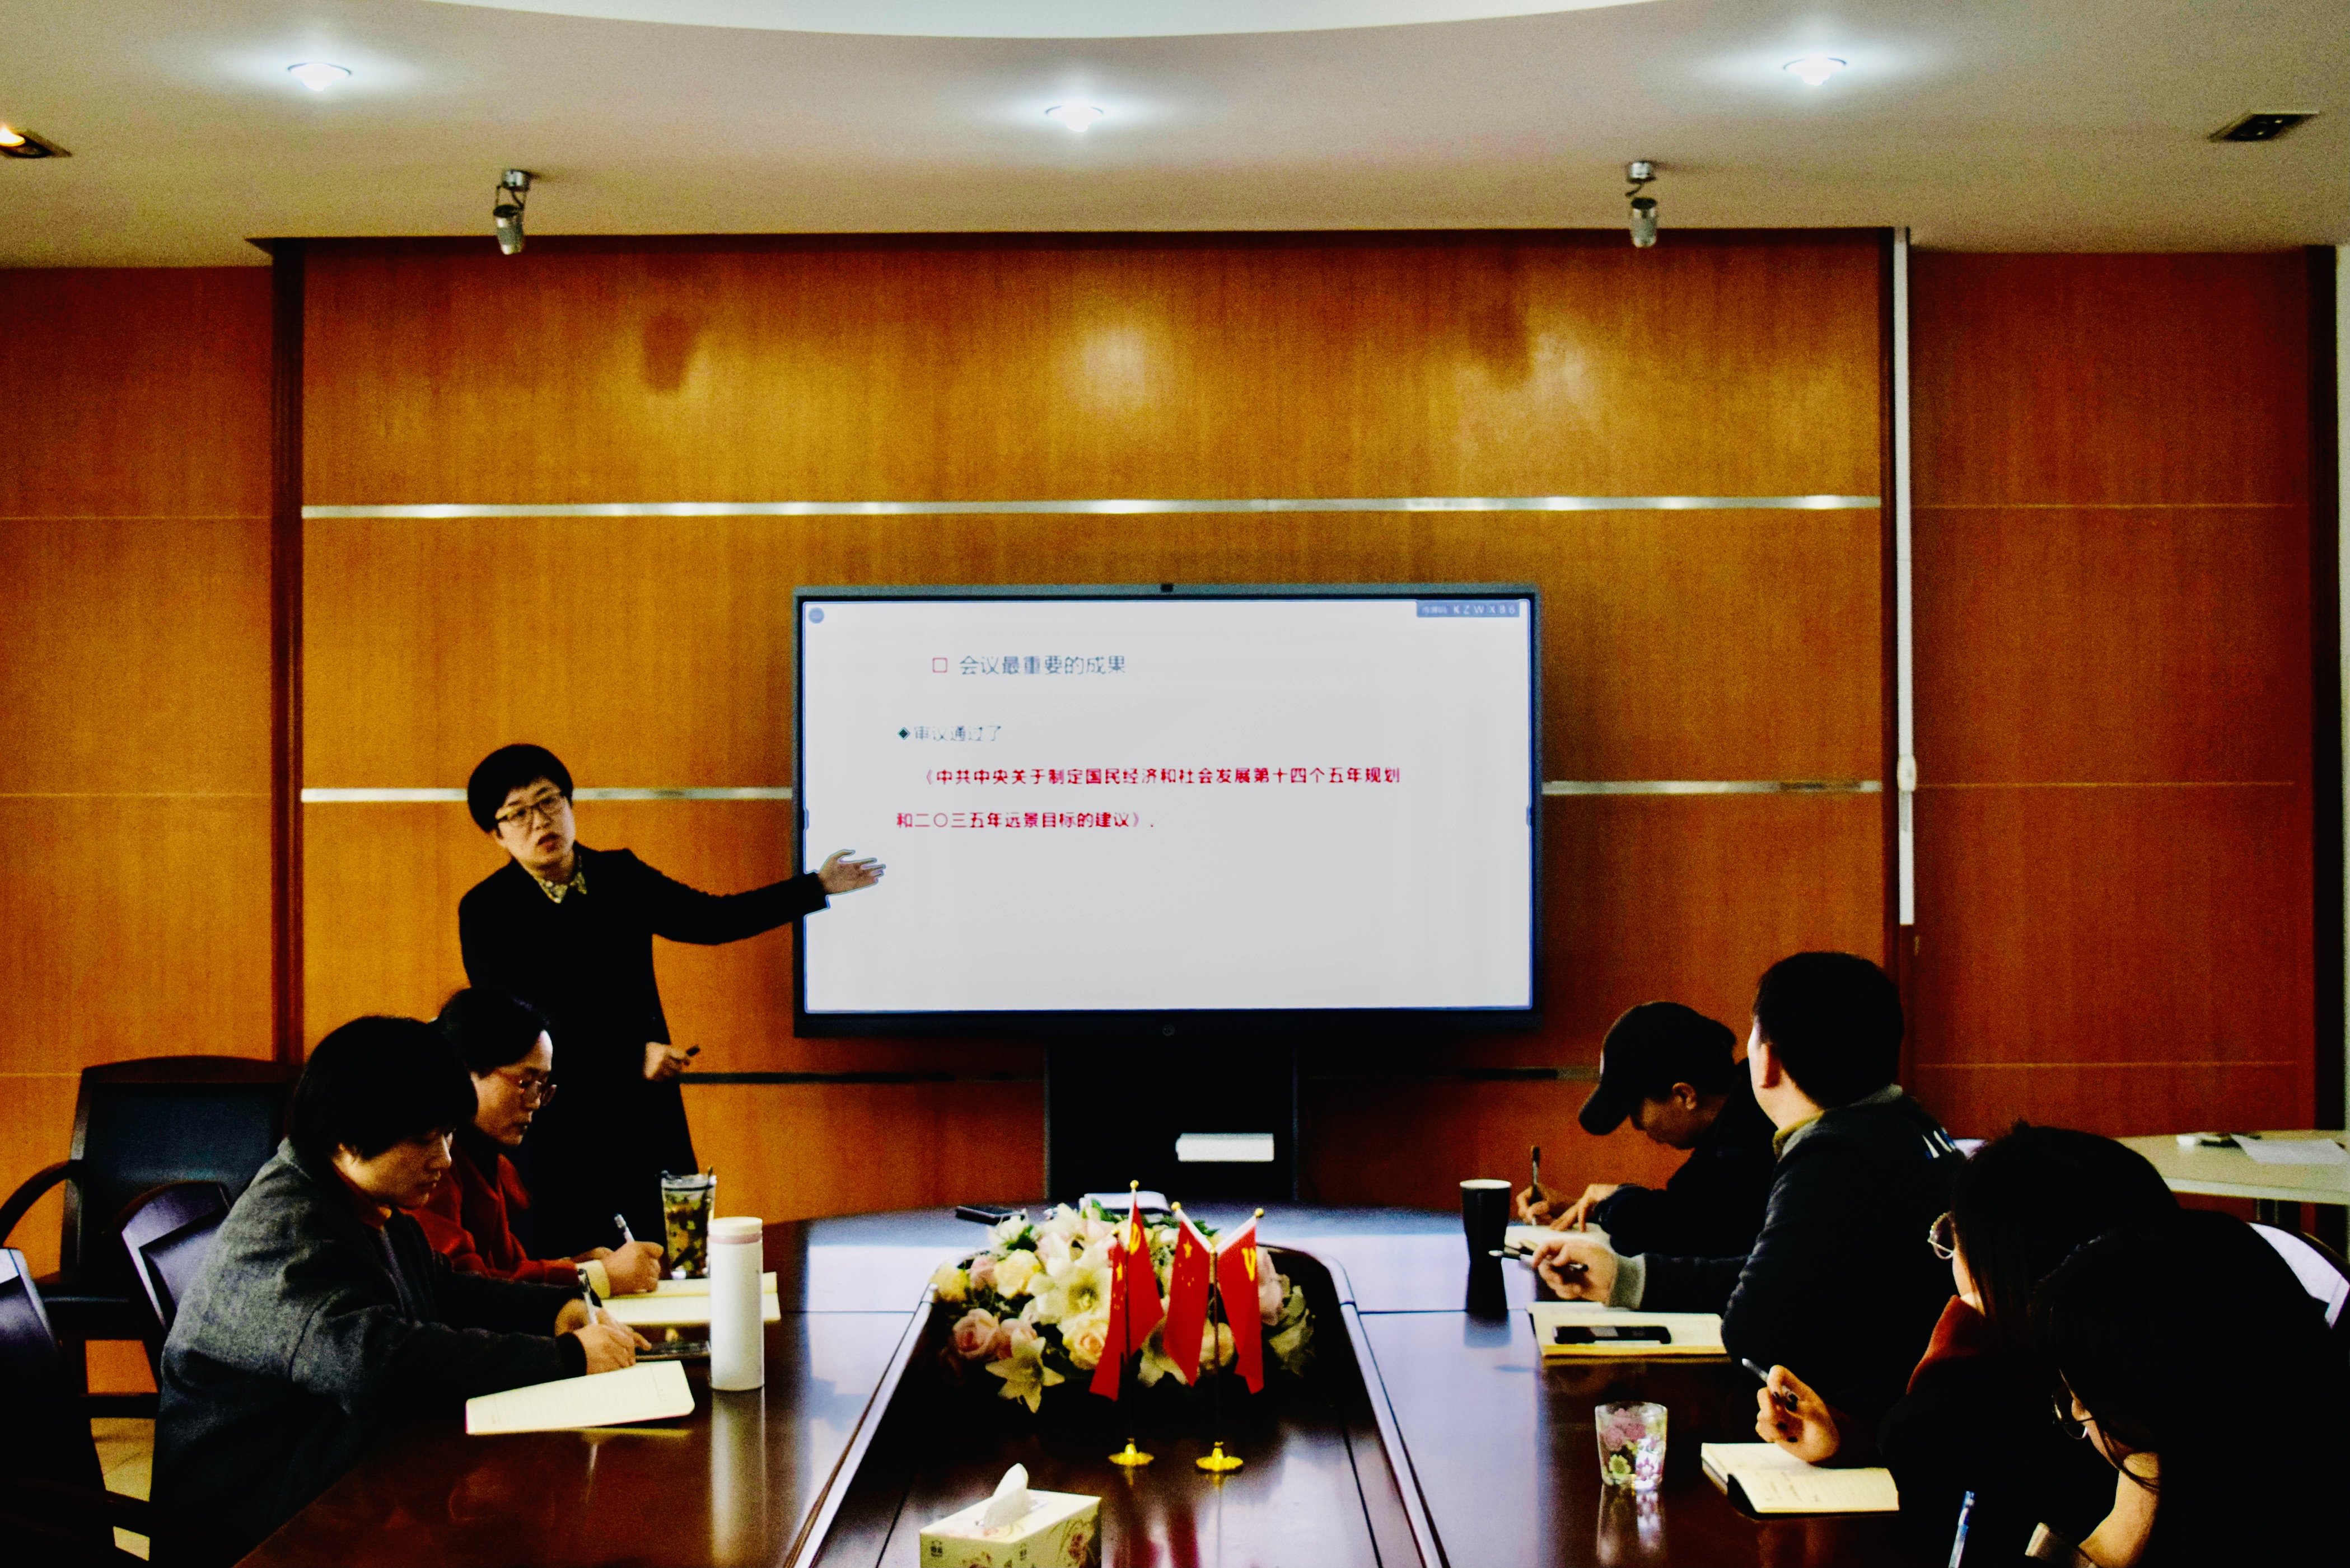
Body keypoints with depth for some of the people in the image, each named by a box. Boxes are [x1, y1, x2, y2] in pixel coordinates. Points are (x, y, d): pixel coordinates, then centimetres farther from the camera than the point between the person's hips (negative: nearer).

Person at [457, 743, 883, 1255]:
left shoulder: (620, 876, 8)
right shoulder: (485, 910, -6)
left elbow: (712, 919, 17)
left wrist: (817, 886, 15)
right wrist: (633, 1055, -18)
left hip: (643, 1113, 4)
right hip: (553, 1127, -4)